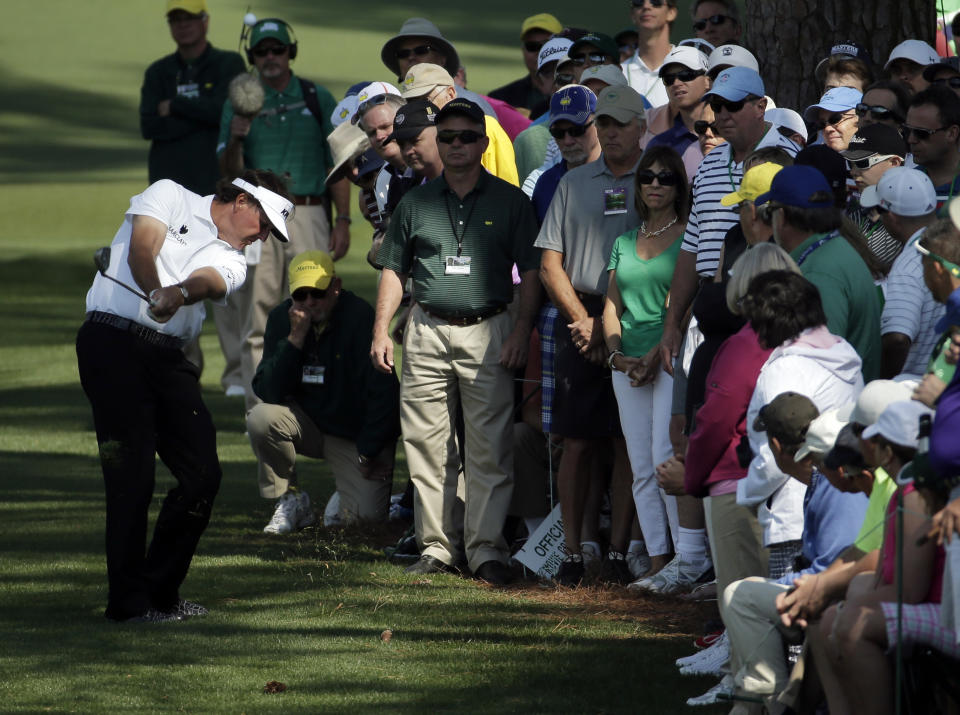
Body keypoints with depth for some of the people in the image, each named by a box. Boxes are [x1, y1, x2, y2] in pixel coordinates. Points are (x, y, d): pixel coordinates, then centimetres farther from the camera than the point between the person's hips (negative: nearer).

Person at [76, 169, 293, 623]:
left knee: (202, 474, 2)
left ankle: (161, 593, 15)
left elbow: (208, 282, -6)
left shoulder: (231, 261, 18)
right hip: (114, 342, -6)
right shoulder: (170, 196, 8)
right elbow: (142, 249, -10)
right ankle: (129, 602, -6)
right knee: (132, 478, -10)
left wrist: (179, 293, -30)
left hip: (168, 357, 6)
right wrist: (157, 293, -31)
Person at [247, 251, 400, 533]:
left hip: (356, 435, -3)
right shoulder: (281, 318, -6)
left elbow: (384, 394, -17)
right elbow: (268, 393, -12)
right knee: (261, 418, -27)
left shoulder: (361, 317, -20)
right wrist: (295, 338, -23)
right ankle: (290, 501, -6)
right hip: (307, 423, 3)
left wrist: (368, 455, -14)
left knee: (369, 515, -22)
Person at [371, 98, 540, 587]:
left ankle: (485, 548, -3)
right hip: (427, 333, 3)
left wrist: (521, 332, -6)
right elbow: (394, 270, 16)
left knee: (489, 449, -6)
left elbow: (530, 273, 5)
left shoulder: (509, 202, 6)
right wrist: (381, 331, 7)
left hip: (487, 331, -2)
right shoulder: (416, 203, 12)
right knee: (426, 445, 2)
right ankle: (435, 545, 8)